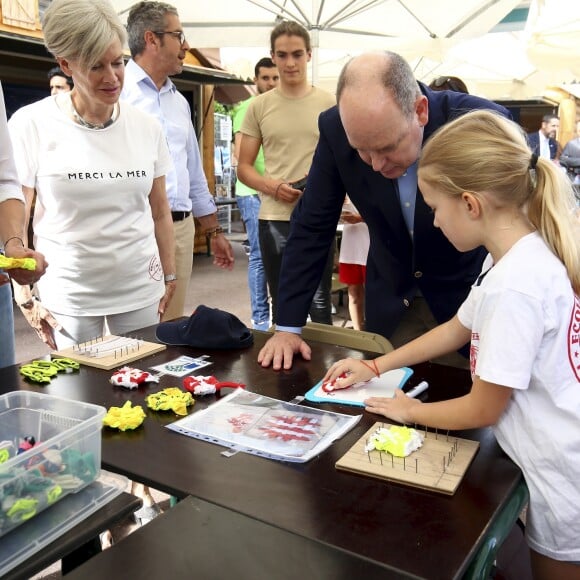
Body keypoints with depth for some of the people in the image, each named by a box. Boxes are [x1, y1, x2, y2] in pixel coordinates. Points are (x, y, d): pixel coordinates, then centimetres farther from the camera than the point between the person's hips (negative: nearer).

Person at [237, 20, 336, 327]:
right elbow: (244, 167, 6)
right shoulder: (259, 106, 5)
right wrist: (271, 186, -14)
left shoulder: (329, 104, 3)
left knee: (319, 302, 9)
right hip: (274, 218, 1)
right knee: (281, 303, 13)